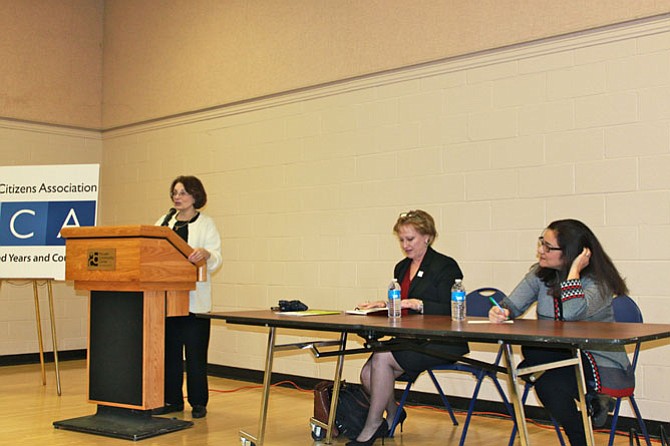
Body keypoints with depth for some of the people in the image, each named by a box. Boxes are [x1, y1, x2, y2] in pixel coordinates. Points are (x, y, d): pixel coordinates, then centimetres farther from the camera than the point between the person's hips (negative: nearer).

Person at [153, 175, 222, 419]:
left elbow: (216, 259, -9)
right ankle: (172, 400, 20)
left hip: (194, 300, -5)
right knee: (169, 351, 9)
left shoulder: (206, 224, 1)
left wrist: (205, 254, -30)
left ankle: (198, 403, 10)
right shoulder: (164, 222, 15)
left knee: (195, 353, -1)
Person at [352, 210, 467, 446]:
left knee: (382, 357, -26)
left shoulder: (446, 266, -5)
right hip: (409, 340, 7)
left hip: (440, 342, -7)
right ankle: (393, 414, 17)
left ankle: (371, 427, -8)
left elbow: (450, 311, -13)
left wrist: (417, 304, -24)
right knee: (367, 375, -15)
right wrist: (383, 305, -2)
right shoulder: (401, 268, 18)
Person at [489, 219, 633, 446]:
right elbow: (513, 304, -7)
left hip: (600, 365, -5)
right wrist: (501, 311, -30)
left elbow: (572, 313, -36)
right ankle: (587, 398, -4)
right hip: (558, 356, 5)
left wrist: (574, 271, -26)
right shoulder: (540, 274, 2)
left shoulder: (598, 282, -16)